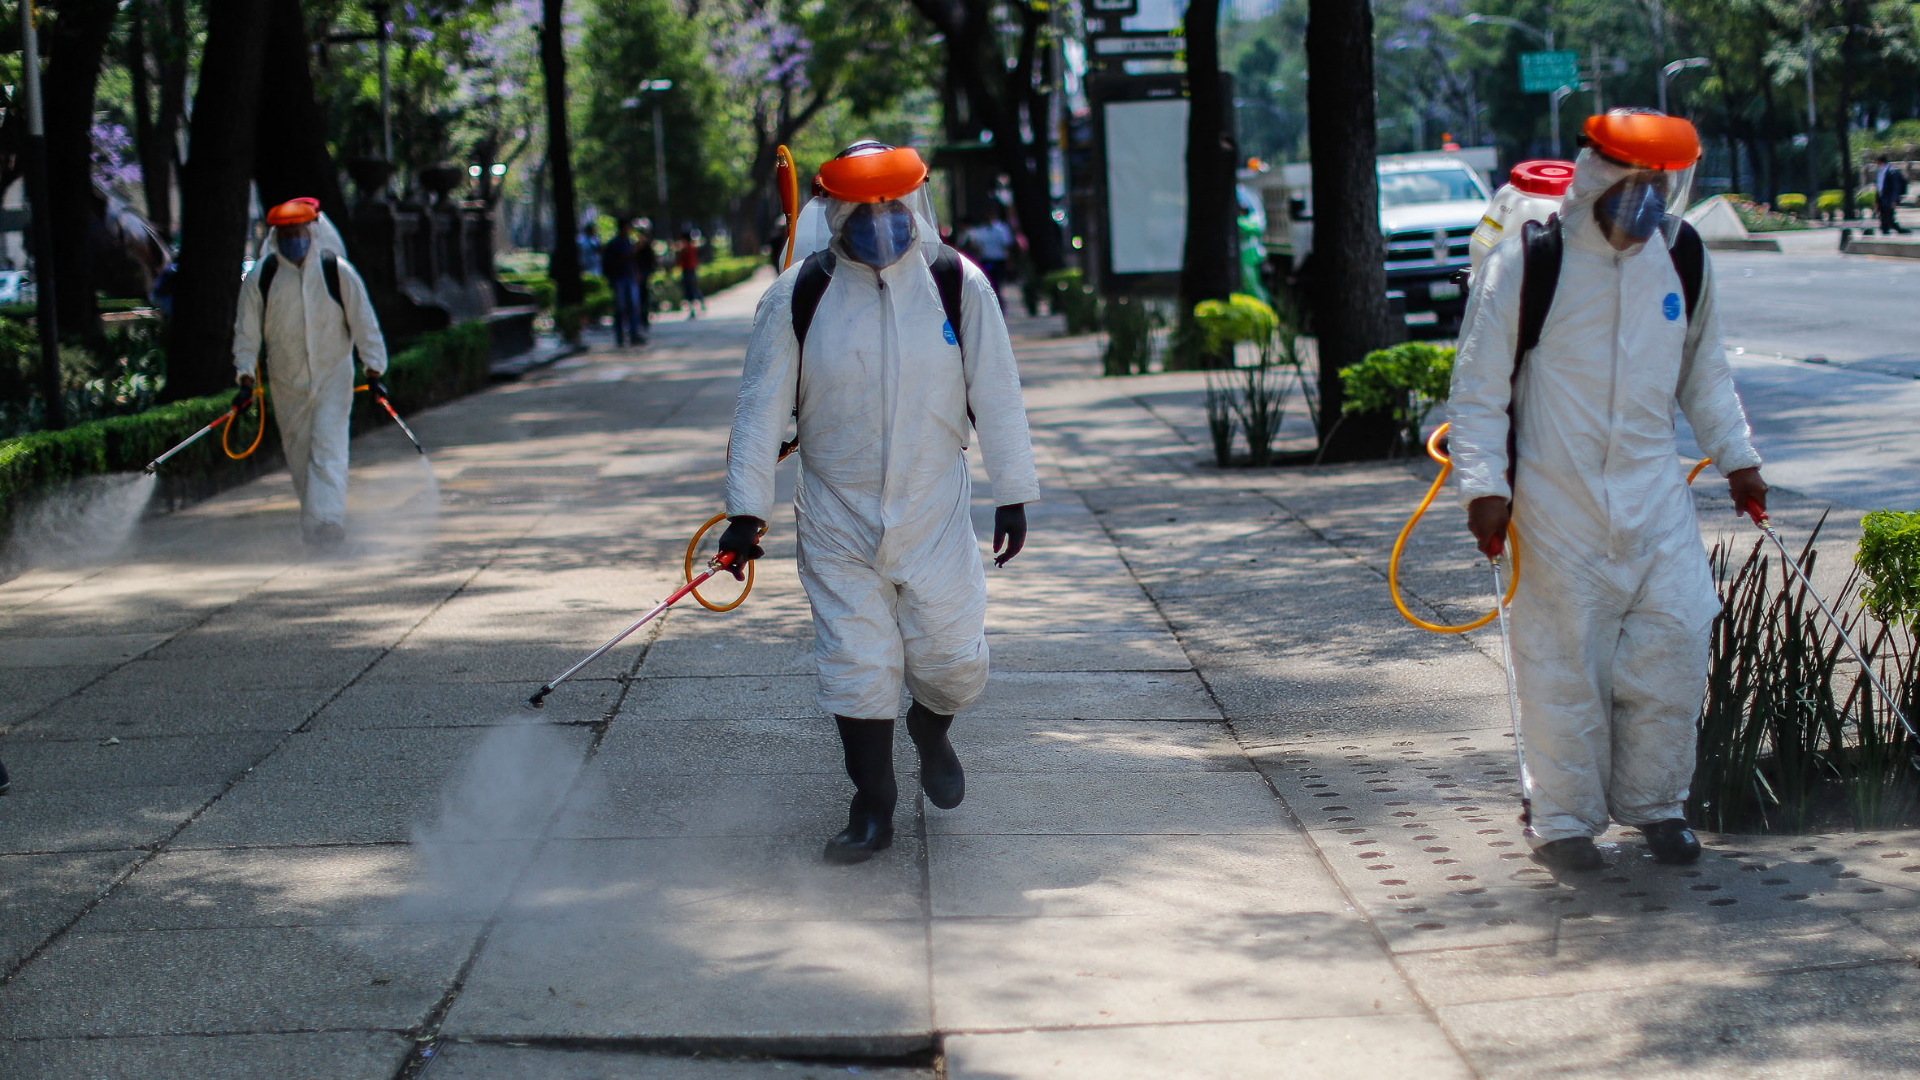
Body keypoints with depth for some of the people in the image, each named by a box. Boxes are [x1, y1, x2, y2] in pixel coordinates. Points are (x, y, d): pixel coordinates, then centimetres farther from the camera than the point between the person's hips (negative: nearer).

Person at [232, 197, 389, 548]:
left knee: (328, 447, -16)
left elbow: (364, 321, -2)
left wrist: (374, 371, -4)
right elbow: (247, 329, 3)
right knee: (298, 453, 9)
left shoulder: (337, 272, -9)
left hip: (333, 374, -2)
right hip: (286, 381, 2)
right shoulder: (260, 278, -5)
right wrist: (245, 373, -4)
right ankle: (313, 519, 23)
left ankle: (328, 519, -21)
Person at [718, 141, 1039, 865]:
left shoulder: (958, 286, -4)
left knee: (954, 662, 3)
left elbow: (996, 396, 2)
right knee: (855, 667, 0)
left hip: (936, 517, 0)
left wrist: (1013, 495, 3)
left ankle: (930, 730, 38)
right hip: (836, 523, 0)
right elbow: (761, 407, -1)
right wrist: (746, 510, -3)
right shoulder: (797, 298, -5)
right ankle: (872, 810, 16)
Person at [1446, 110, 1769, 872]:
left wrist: (1736, 458, 22)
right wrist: (1483, 485, -13)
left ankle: (1653, 801, 18)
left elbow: (1703, 370, 21)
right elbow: (1478, 386, -6)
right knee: (1563, 662, 0)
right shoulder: (1526, 266, -10)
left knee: (1674, 645, 0)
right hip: (1556, 501, -4)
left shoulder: (1683, 261, 6)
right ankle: (1565, 818, 14)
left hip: (1654, 494, 4)